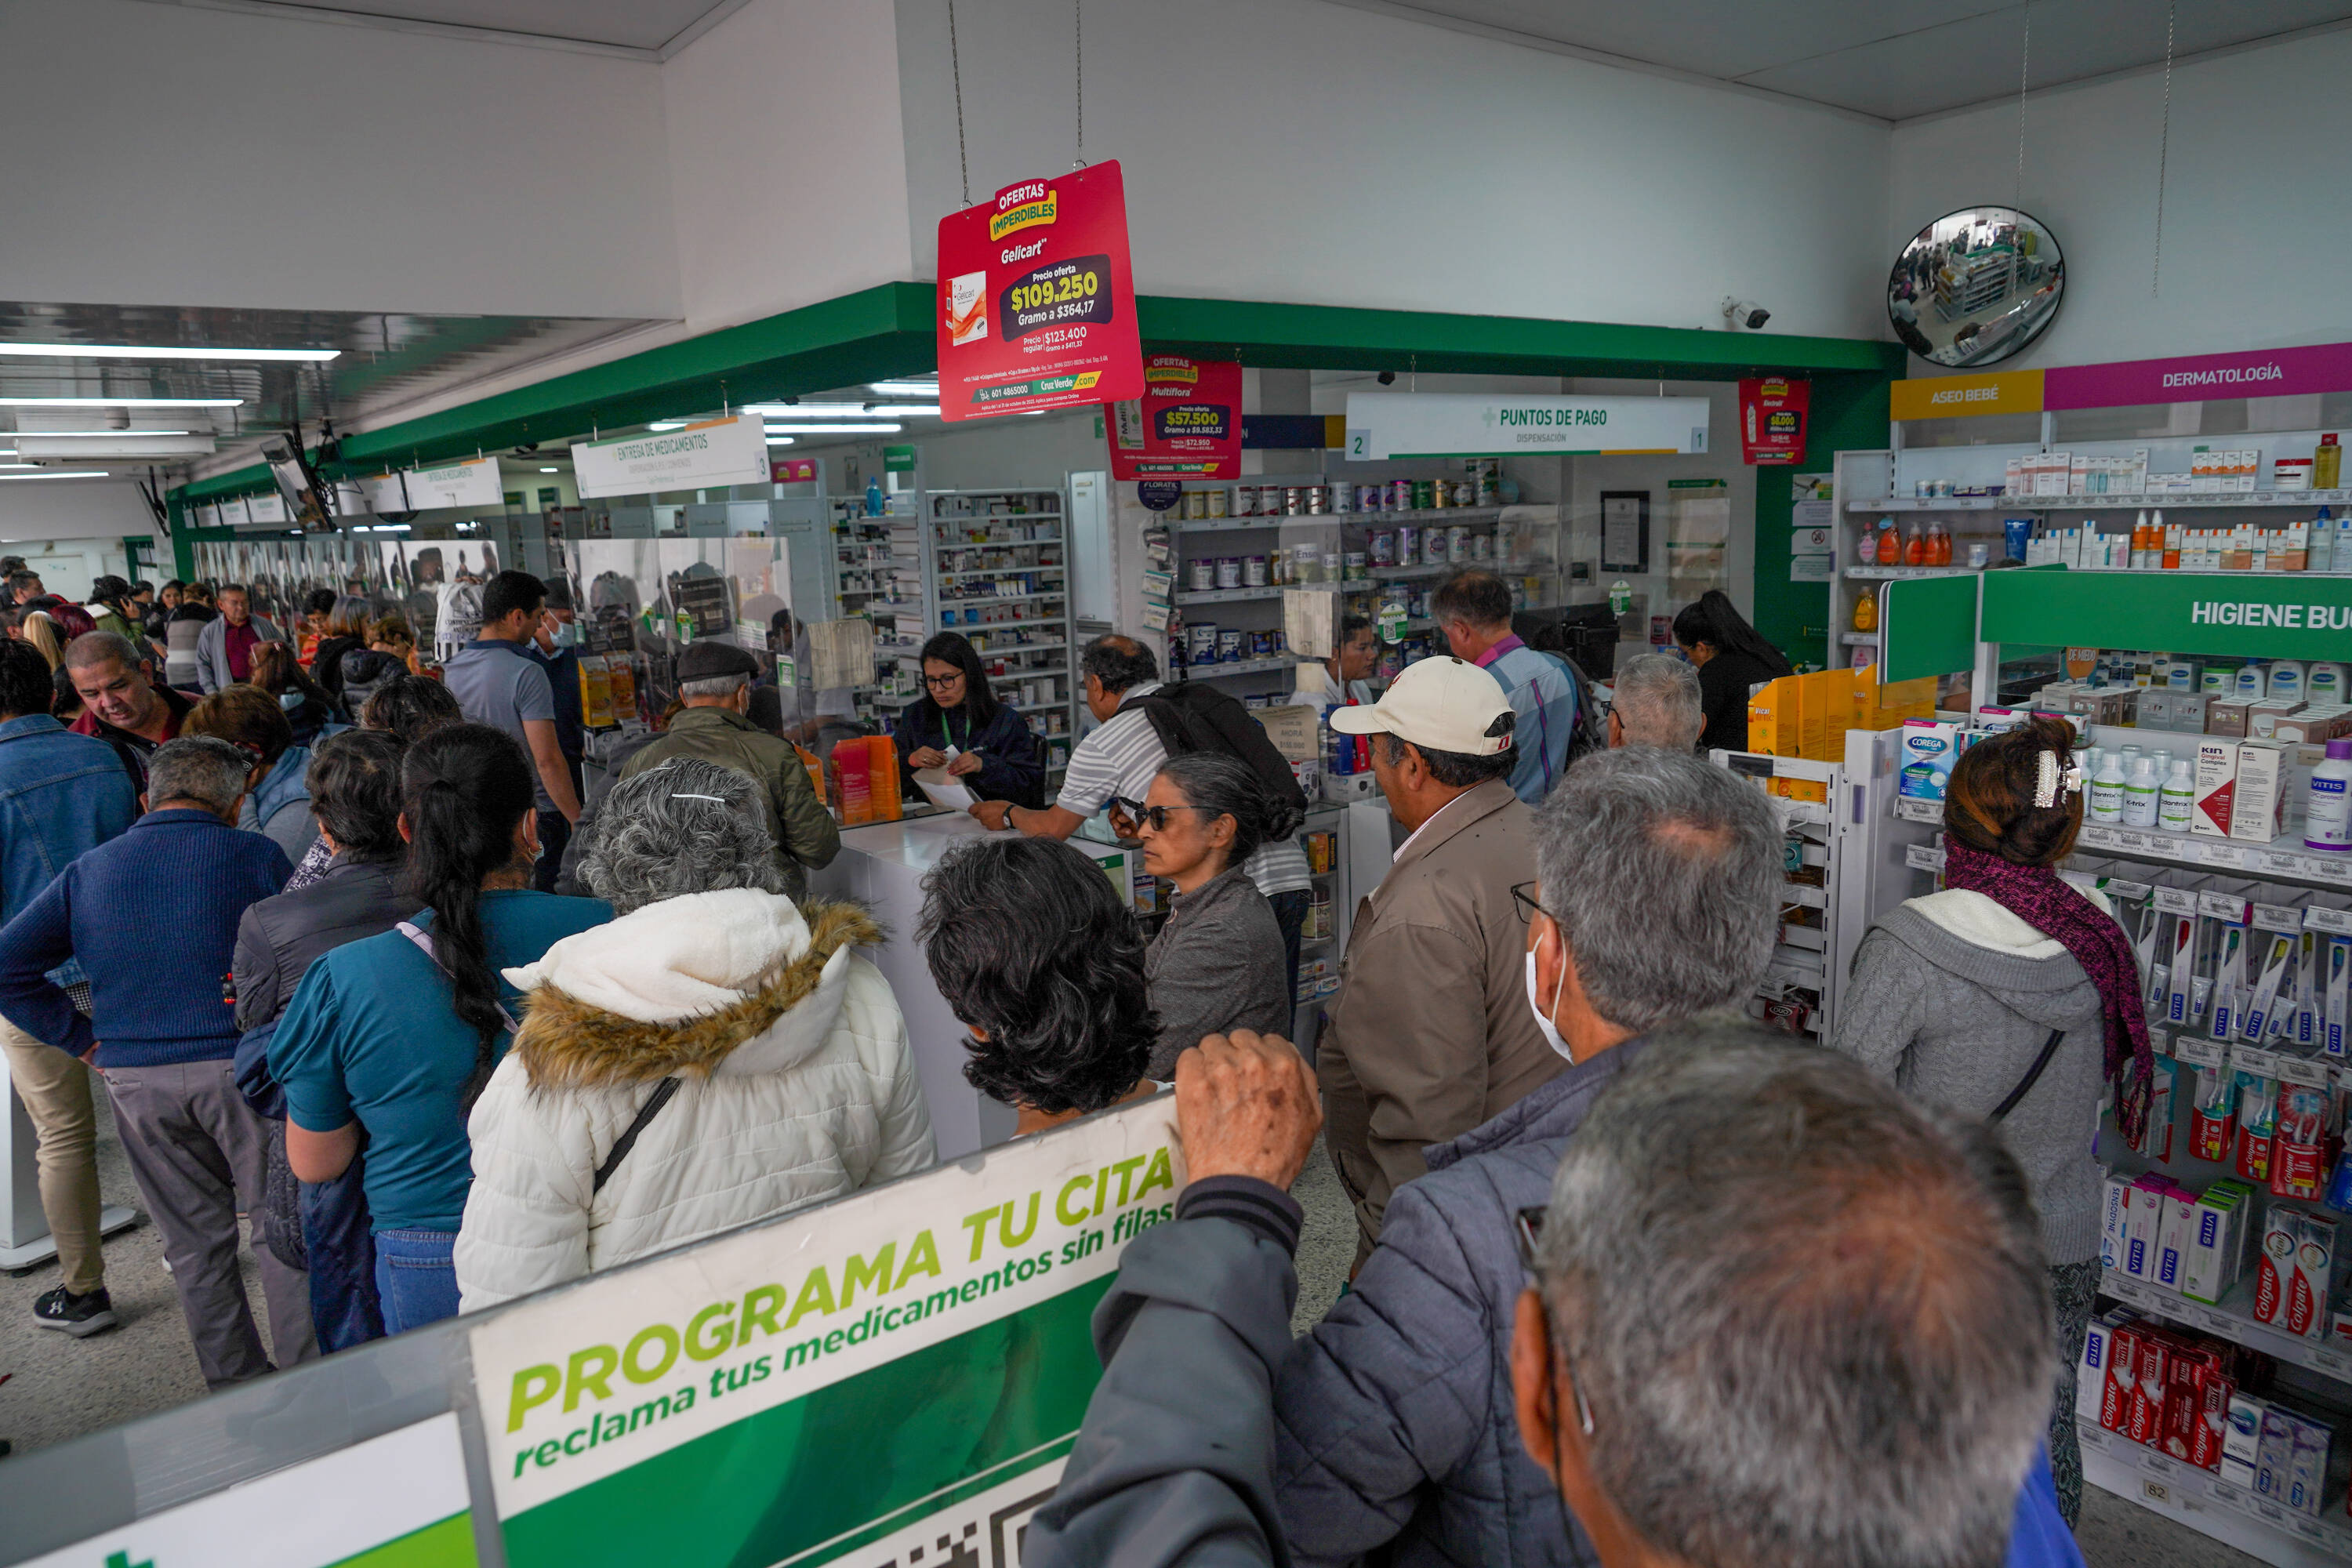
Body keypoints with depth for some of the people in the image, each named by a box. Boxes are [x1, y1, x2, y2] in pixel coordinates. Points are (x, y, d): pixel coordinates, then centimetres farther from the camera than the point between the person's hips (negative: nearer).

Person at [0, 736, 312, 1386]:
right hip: (243, 1065, -4)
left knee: (195, 1242, 14)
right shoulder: (256, 857, -5)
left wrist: (85, 1040, 7)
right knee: (283, 1229, 7)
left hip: (135, 1080, 4)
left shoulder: (88, 872, 8)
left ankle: (236, 1389, 24)